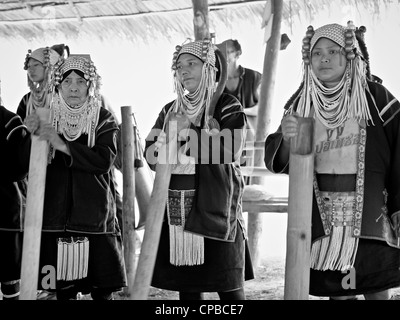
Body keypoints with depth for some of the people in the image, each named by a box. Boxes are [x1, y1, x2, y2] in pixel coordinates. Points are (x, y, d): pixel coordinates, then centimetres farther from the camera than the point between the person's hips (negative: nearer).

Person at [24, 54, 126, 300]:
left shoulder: (104, 120, 4)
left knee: (102, 290, -3)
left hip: (95, 218, -2)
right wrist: (32, 136, -13)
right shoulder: (47, 118, 10)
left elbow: (105, 160, -11)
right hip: (56, 218, 2)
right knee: (63, 290, 3)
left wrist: (63, 145, -19)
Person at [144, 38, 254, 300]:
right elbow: (152, 156, 10)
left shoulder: (227, 106, -2)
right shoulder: (171, 110, 15)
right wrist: (172, 137, -9)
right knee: (187, 287, 9)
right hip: (177, 210, 5)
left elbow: (229, 151, -15)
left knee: (229, 286, -1)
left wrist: (188, 132, -12)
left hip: (215, 208, -5)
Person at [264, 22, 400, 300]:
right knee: (335, 292, 9)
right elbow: (277, 161, 1)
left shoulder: (376, 98, -5)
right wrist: (287, 139, -21)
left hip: (370, 219, -2)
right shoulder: (301, 103, 4)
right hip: (322, 220, 2)